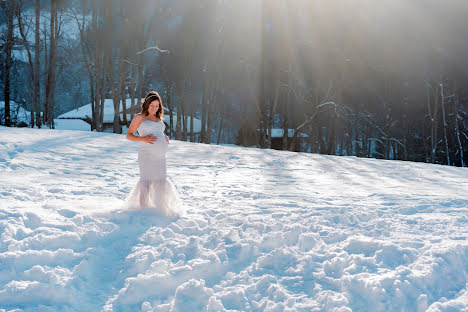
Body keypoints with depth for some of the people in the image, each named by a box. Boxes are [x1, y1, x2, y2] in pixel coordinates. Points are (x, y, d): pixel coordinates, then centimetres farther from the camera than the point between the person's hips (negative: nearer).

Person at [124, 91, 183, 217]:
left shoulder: (158, 119, 21)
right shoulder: (139, 117, 4)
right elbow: (129, 135, 3)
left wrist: (165, 138, 10)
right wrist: (143, 139, -13)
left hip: (160, 156, 6)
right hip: (147, 154, -6)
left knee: (160, 182, 6)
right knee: (146, 181, -8)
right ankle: (143, 209, 0)